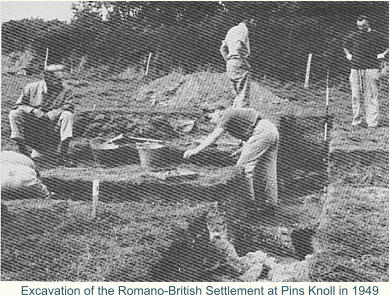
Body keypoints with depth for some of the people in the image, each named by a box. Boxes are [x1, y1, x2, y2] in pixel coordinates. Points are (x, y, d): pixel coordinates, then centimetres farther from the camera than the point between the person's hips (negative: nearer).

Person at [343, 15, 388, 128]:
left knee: (371, 96, -7)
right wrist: (348, 55, 20)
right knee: (355, 96, 4)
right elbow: (345, 46, 34)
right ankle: (356, 120, 12)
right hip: (355, 69, 4)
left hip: (371, 69, -4)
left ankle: (372, 122, -5)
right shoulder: (353, 36, 15)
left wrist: (382, 54, -4)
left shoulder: (377, 36, 2)